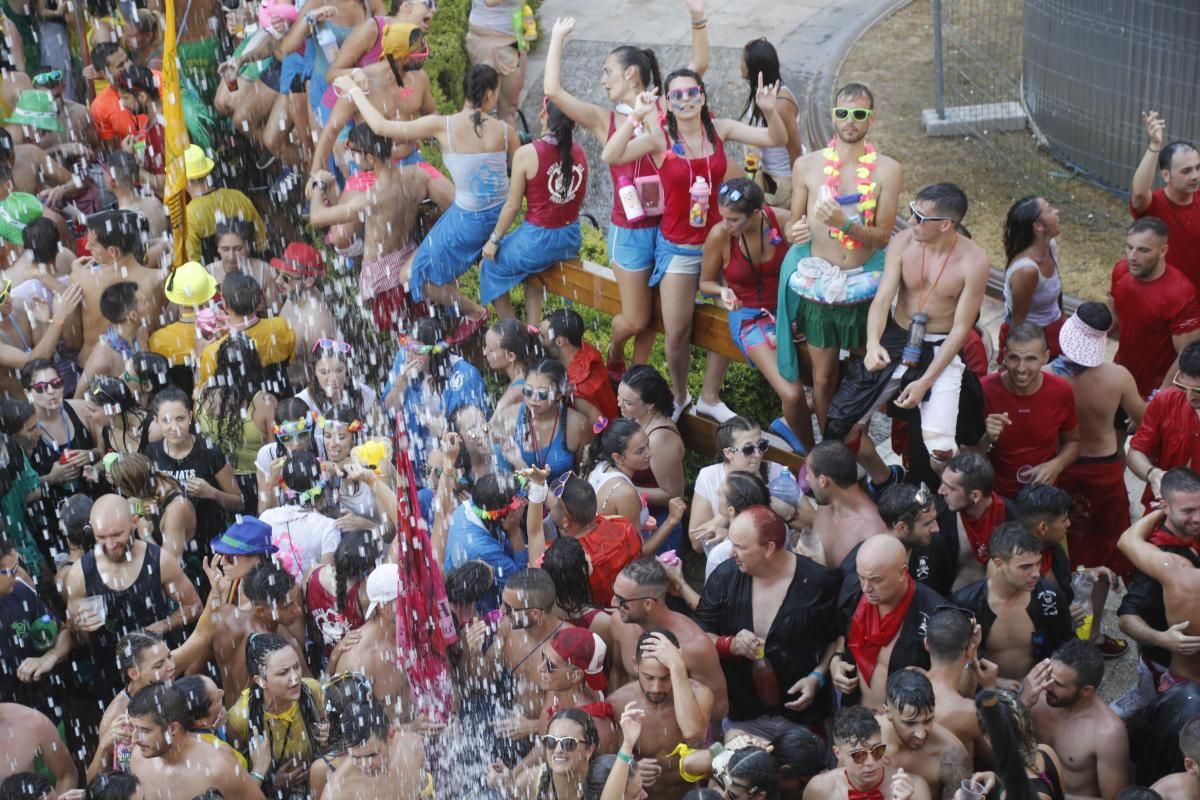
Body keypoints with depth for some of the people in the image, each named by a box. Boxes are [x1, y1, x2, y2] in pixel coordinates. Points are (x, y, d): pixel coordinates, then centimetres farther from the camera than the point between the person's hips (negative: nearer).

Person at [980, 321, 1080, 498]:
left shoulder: (1061, 391, -9)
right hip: (995, 496, -2)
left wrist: (1056, 465, -11)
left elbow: (1072, 442, 8)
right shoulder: (984, 391, -16)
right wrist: (987, 440, -28)